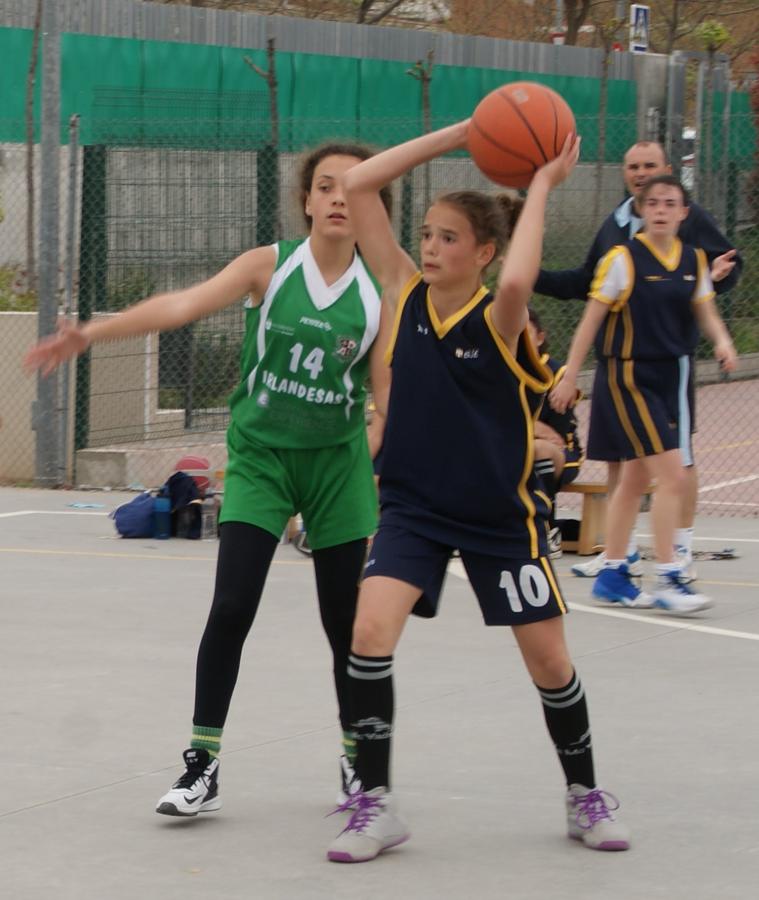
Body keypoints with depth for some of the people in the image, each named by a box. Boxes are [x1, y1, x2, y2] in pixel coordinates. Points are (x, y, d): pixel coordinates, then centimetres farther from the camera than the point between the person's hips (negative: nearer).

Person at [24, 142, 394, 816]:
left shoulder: (382, 293, -5)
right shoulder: (270, 266, -8)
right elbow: (184, 305, -22)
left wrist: (374, 474, -12)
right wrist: (91, 333, -35)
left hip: (337, 461, 1)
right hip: (259, 455, -1)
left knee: (349, 622, 5)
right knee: (231, 608, -13)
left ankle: (357, 762, 25)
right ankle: (203, 766, -3)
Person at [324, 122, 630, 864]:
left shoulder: (499, 320, -16)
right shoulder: (405, 293, -6)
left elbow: (517, 283, -43)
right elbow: (359, 185, -12)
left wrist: (541, 188, -31)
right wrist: (461, 134, -16)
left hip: (500, 516, -2)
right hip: (413, 506, 2)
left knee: (549, 660, 7)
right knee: (370, 630, -20)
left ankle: (585, 796, 31)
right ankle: (375, 805, -10)